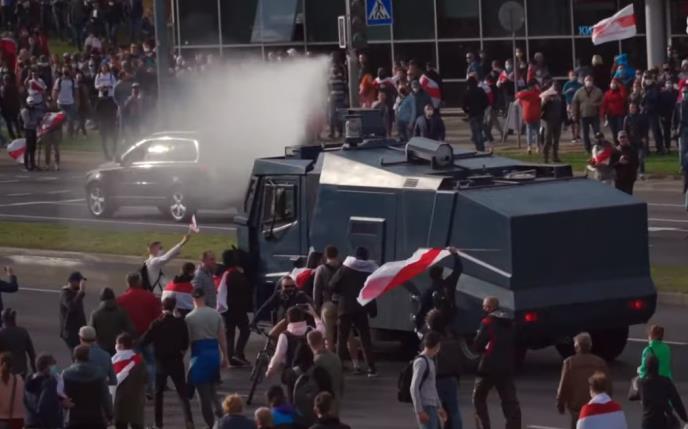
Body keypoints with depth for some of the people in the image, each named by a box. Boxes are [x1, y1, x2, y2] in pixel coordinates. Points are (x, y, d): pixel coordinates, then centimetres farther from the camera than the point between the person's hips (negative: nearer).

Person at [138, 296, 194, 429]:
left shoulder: (156, 324, -10)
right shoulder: (180, 323, -7)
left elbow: (144, 341, -7)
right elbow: (186, 343, -1)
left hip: (160, 362, 0)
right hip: (176, 362, 0)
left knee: (158, 393, 14)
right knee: (182, 393, 2)